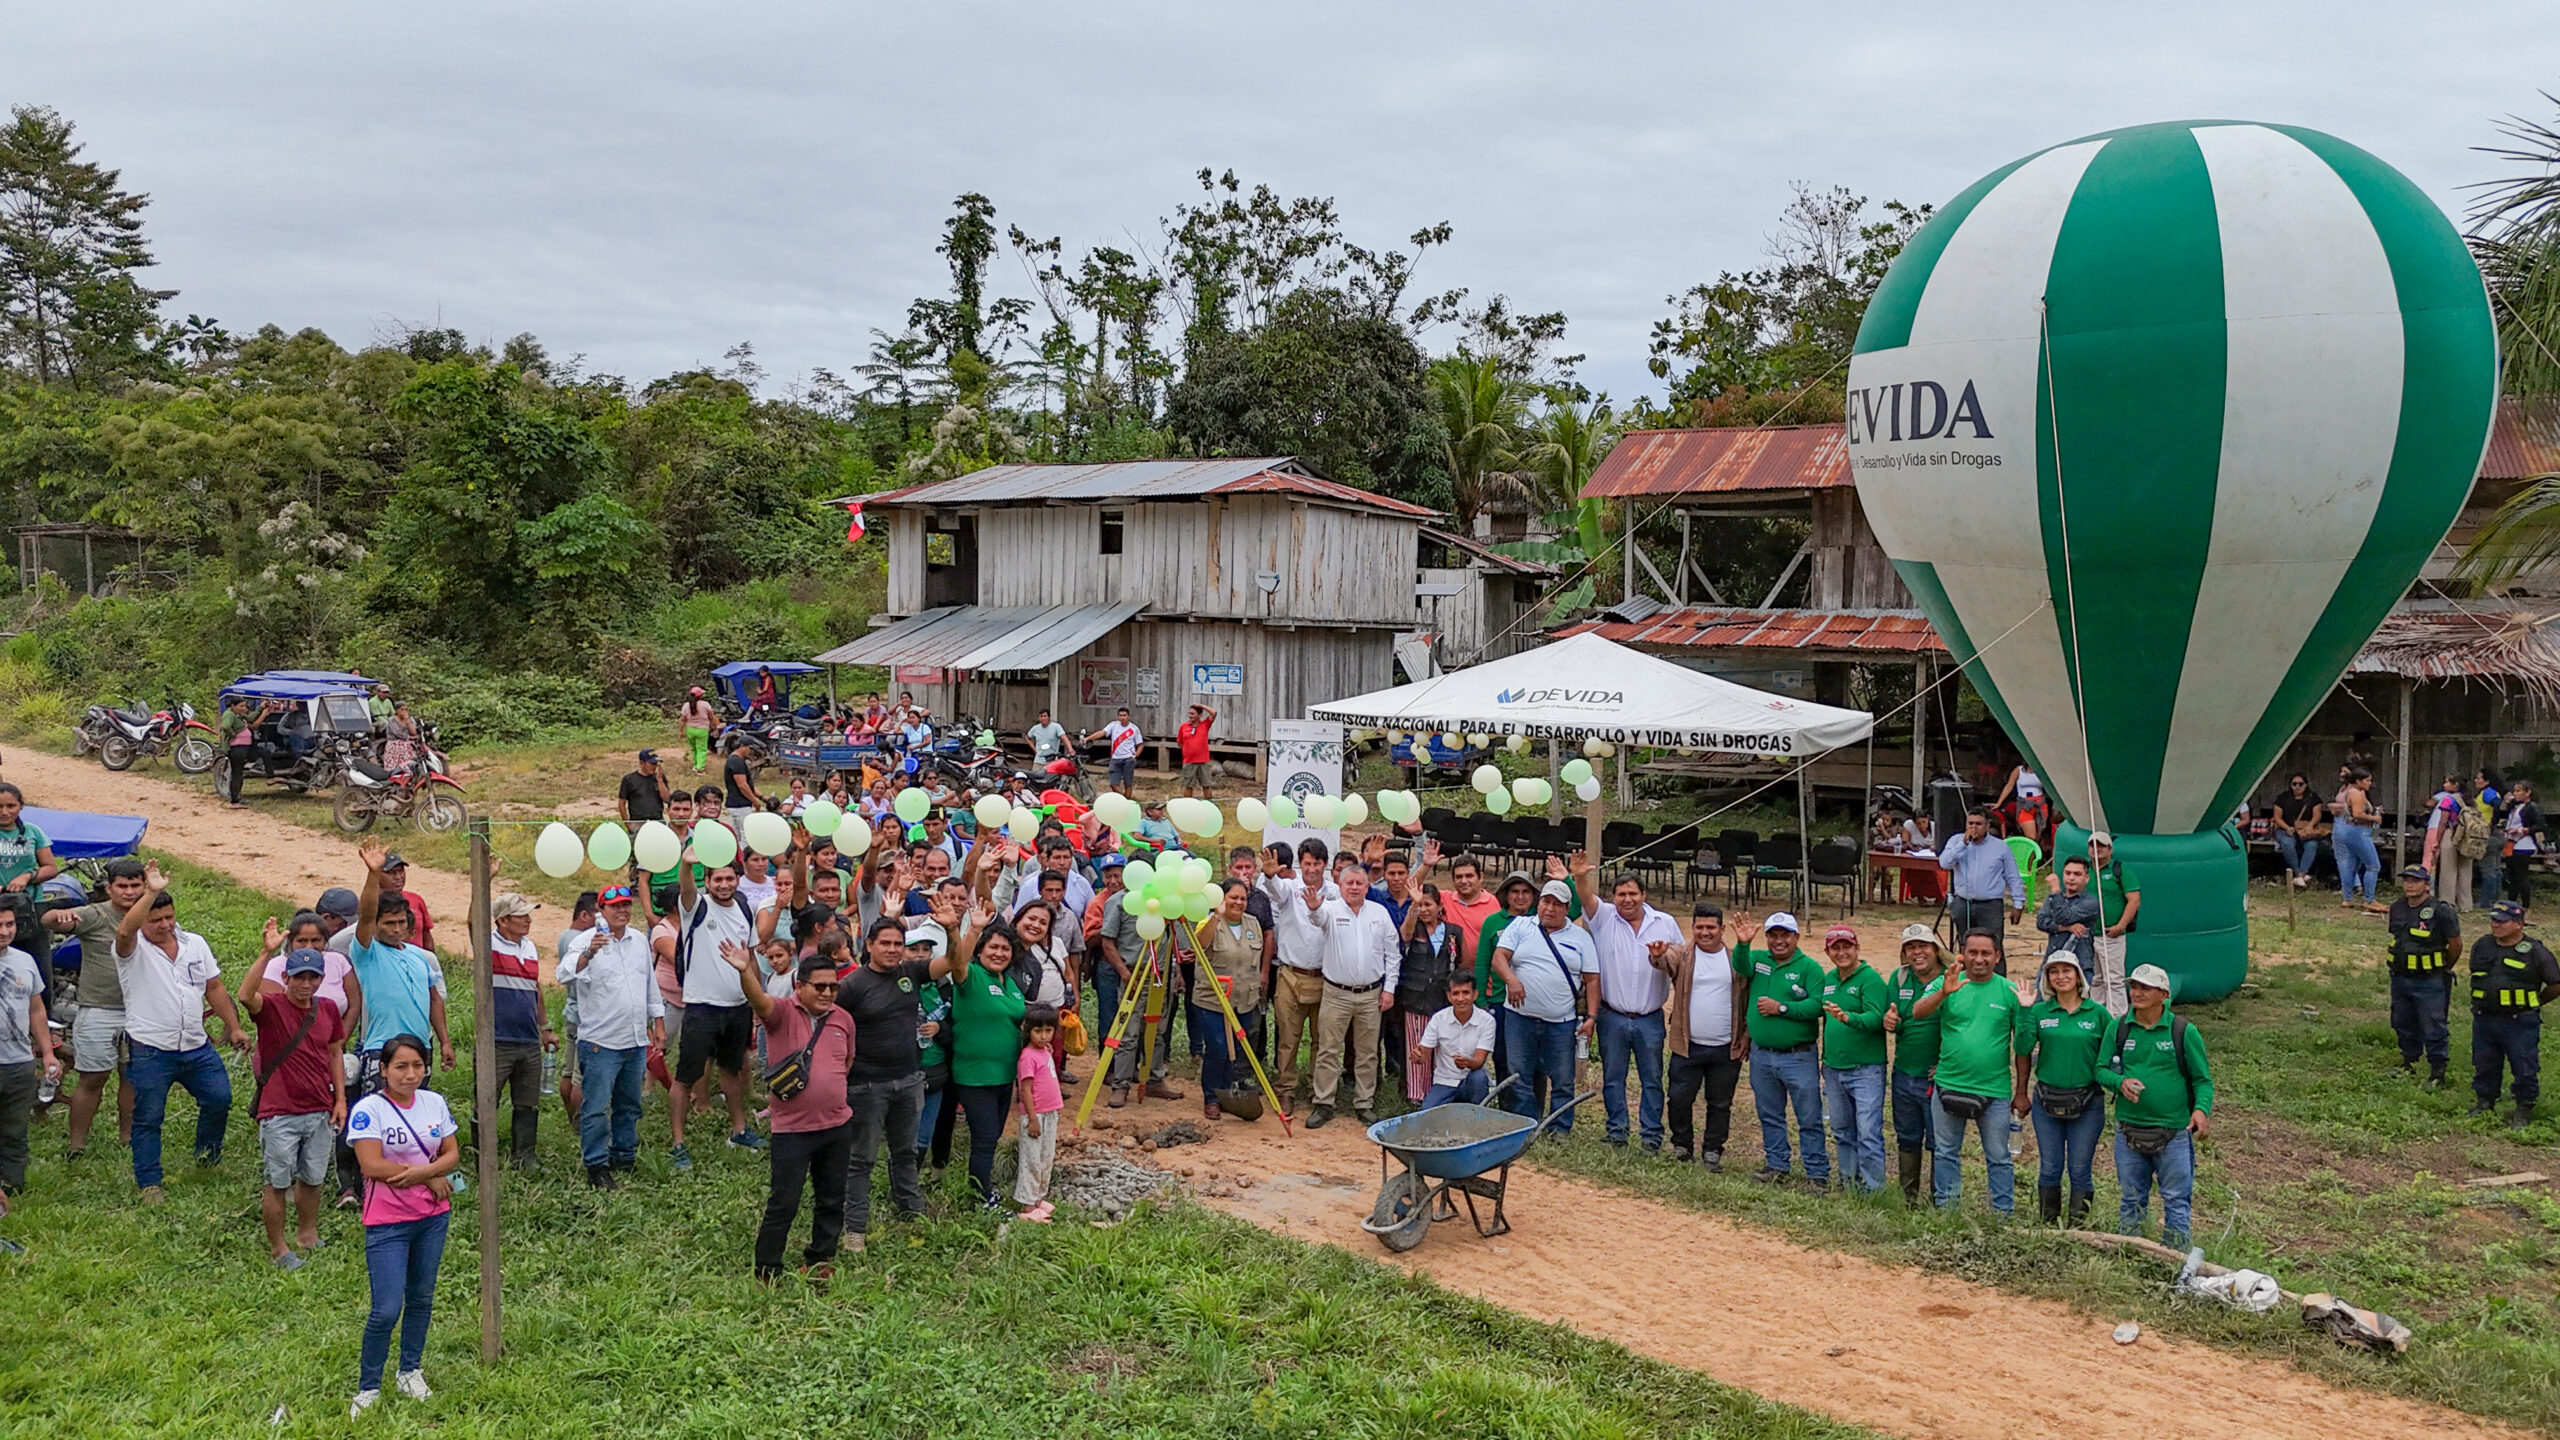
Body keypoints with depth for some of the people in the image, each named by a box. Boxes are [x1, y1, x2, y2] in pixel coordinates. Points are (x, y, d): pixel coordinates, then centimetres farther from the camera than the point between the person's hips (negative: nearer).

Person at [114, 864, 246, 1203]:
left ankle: (207, 1153, 32)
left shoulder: (195, 944, 9)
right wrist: (151, 893, -41)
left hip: (197, 1048, 4)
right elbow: (125, 930, -33)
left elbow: (214, 988, 14)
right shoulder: (134, 948, -7)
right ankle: (149, 1183, 16)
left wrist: (234, 1026, 10)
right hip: (150, 1051, -4)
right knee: (148, 1119, 4)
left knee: (219, 1099, 6)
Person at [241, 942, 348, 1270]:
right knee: (278, 1182, 4)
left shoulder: (329, 1009, 5)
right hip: (280, 1114, -5)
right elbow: (246, 995, -35)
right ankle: (278, 1249, 17)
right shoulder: (271, 1007, -11)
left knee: (313, 1179, 17)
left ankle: (307, 1236, 35)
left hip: (320, 1112, 5)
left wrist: (340, 1098, 9)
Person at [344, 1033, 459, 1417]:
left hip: (433, 1216, 5)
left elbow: (452, 1154, 3)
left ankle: (411, 1371, 33)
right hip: (388, 1221, -5)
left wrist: (421, 1172, -17)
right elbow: (372, 1165, -20)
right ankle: (368, 1388, 9)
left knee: (421, 1298, 15)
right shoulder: (368, 1109, -12)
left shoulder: (435, 1103, 3)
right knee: (387, 1310, -8)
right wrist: (432, 1178, -15)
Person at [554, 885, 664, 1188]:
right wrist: (588, 953, -42)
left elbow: (651, 985, 20)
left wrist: (659, 1025, 19)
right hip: (600, 1041, -6)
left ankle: (625, 1156, 28)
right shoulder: (588, 941, -8)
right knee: (596, 1108, -4)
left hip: (636, 1040, 6)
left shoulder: (640, 940, 11)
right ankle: (596, 1166, 3)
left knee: (629, 1106, 16)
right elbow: (566, 976, -25)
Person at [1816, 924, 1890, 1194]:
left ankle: (1872, 1189, 2)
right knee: (1842, 1133, 17)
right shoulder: (1828, 979, 11)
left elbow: (1876, 1018, -25)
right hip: (1834, 1070, 8)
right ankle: (1848, 1184, 30)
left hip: (1865, 1070, -8)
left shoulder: (1871, 979, -11)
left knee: (1869, 1134, -7)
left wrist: (1848, 1018, -42)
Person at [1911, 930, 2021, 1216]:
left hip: (1994, 1089, -1)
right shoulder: (1948, 983, 0)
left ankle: (2004, 1213, 17)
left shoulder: (2008, 991, 0)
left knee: (1999, 1157, 7)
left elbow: (2022, 1041, 3)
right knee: (1946, 1154, 11)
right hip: (1949, 1084, 1)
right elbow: (1918, 1012, -16)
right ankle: (1945, 1210, 22)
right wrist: (1943, 993, -31)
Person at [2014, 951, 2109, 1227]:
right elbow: (2023, 1052, 3)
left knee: (2079, 1170, 4)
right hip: (2046, 1100, 1)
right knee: (2049, 1168, 8)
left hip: (2087, 1102, -1)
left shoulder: (2097, 1013, 0)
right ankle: (2047, 1226, 19)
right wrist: (2021, 1093, 2)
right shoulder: (2039, 1012, 1)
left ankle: (2077, 1227, 14)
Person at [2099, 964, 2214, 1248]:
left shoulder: (2184, 1031, -4)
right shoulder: (2118, 1027, 3)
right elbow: (2101, 1069, 6)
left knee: (2176, 1201, 3)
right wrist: (2120, 1082, -15)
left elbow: (2202, 1079, -1)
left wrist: (2201, 1109, -18)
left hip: (2174, 1131, -2)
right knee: (2131, 1202, 13)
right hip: (2128, 1129, 3)